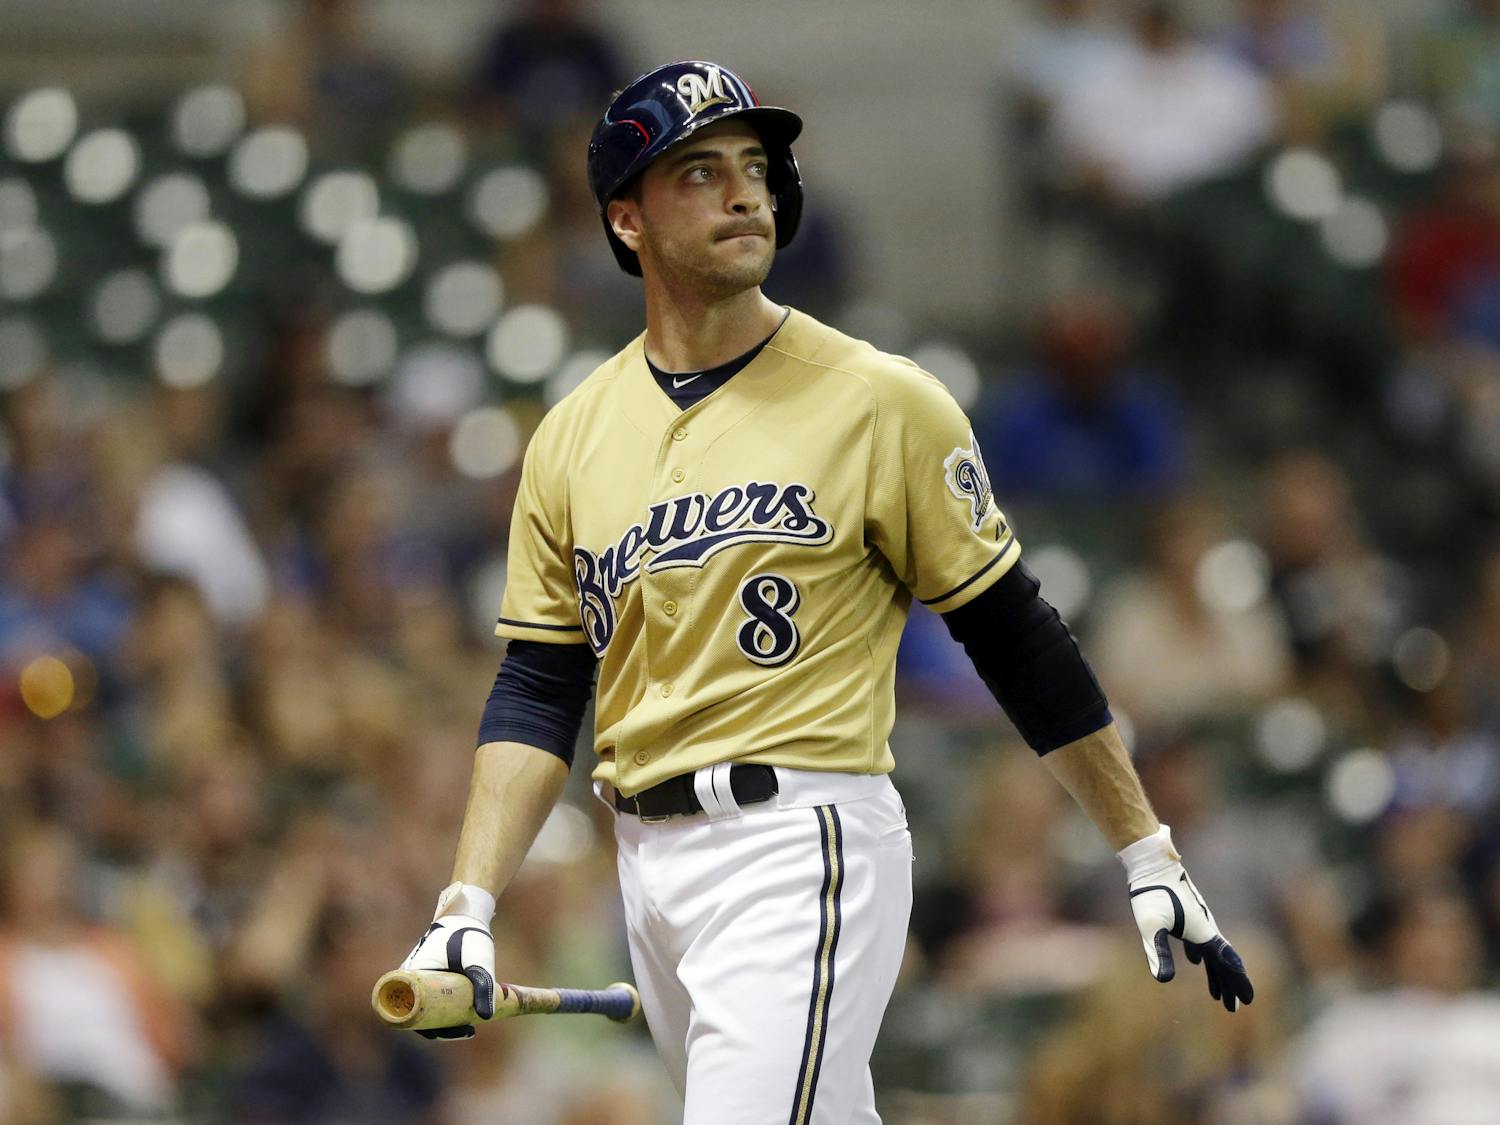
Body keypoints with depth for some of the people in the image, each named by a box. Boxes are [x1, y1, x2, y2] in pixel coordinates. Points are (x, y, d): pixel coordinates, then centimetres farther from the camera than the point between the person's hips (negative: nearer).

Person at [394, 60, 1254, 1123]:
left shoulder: (880, 401, -3)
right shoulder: (574, 437, 10)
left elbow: (1015, 637, 1)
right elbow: (538, 691, 10)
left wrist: (1149, 856, 1)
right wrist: (469, 907, -2)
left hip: (808, 846, -5)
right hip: (650, 865, 5)